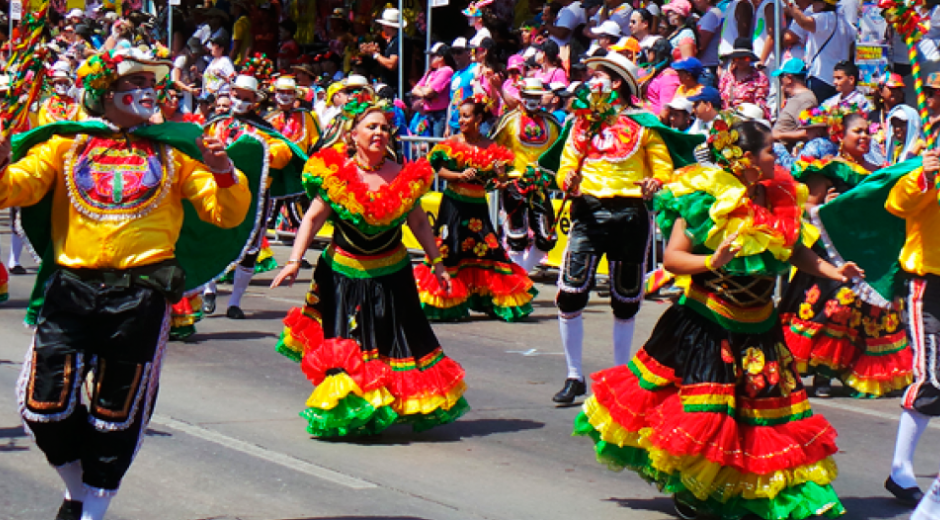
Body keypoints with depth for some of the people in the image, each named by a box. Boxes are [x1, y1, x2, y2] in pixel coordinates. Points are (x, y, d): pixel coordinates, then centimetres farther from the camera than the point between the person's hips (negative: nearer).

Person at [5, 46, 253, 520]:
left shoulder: (173, 150, 13)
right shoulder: (67, 143, 11)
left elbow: (227, 214, 9)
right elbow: (19, 187, -1)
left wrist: (225, 176, -12)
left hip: (141, 291, 0)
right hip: (71, 286, 0)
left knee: (118, 411, 6)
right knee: (45, 403, -5)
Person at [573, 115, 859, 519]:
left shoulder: (779, 199, 5)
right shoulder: (704, 199, -13)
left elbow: (795, 252, 17)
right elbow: (672, 258, -16)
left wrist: (834, 272, 4)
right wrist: (712, 262, -31)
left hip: (758, 327, 6)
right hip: (705, 325, -6)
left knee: (770, 408, 6)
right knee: (699, 412, -5)